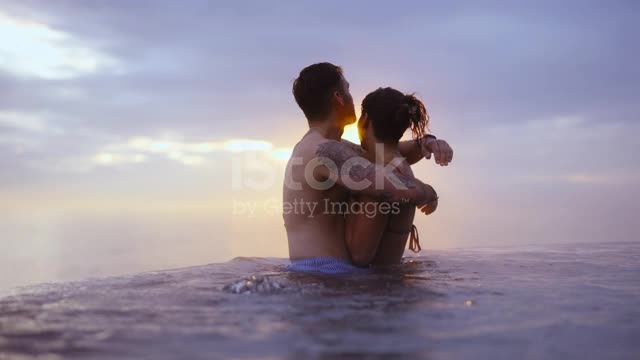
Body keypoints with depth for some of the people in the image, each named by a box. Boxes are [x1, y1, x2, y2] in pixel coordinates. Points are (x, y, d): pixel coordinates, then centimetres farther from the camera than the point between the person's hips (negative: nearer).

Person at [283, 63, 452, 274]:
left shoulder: (320, 148, 17)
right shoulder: (325, 151, -15)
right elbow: (406, 190, -24)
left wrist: (426, 143, 7)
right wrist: (428, 192, -2)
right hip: (323, 277, -10)